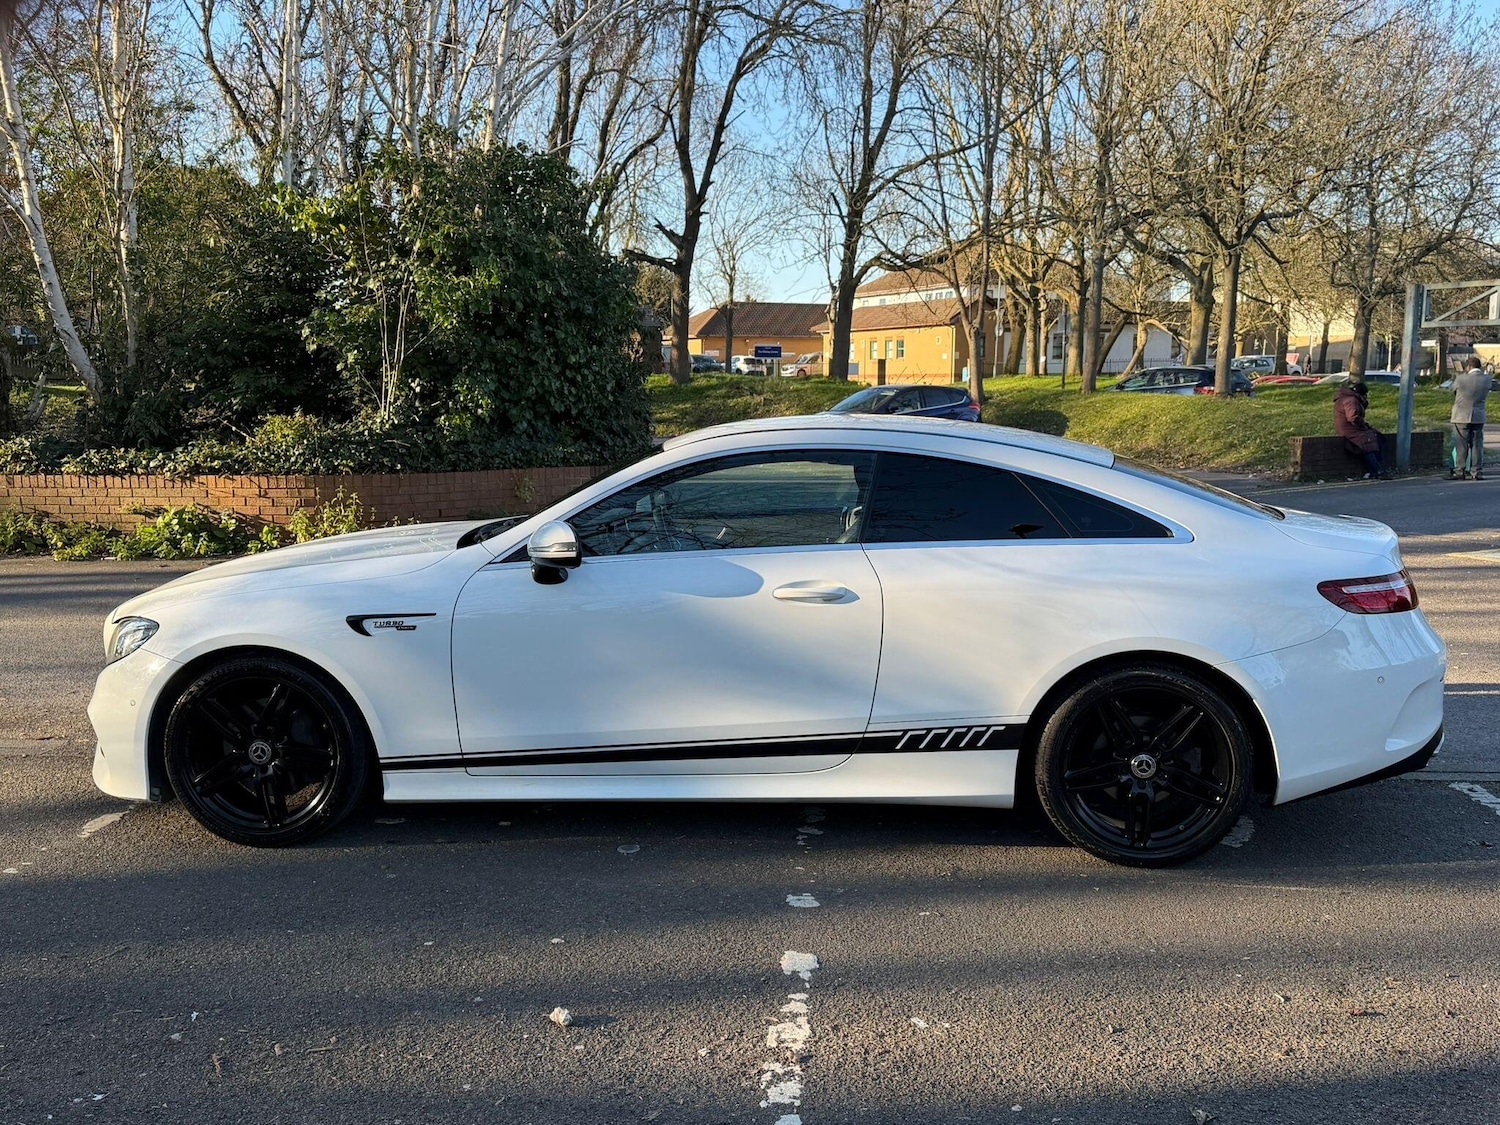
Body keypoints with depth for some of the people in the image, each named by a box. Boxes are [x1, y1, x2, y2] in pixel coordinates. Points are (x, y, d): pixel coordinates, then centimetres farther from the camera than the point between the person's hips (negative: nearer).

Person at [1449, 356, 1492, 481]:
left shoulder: (1461, 379, -14)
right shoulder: (1487, 379, -5)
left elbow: (1453, 390, 3)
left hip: (1462, 417, -3)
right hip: (1478, 418, 3)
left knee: (1461, 445, 2)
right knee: (1477, 445, 8)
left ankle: (1460, 471, 3)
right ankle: (1478, 472, 7)